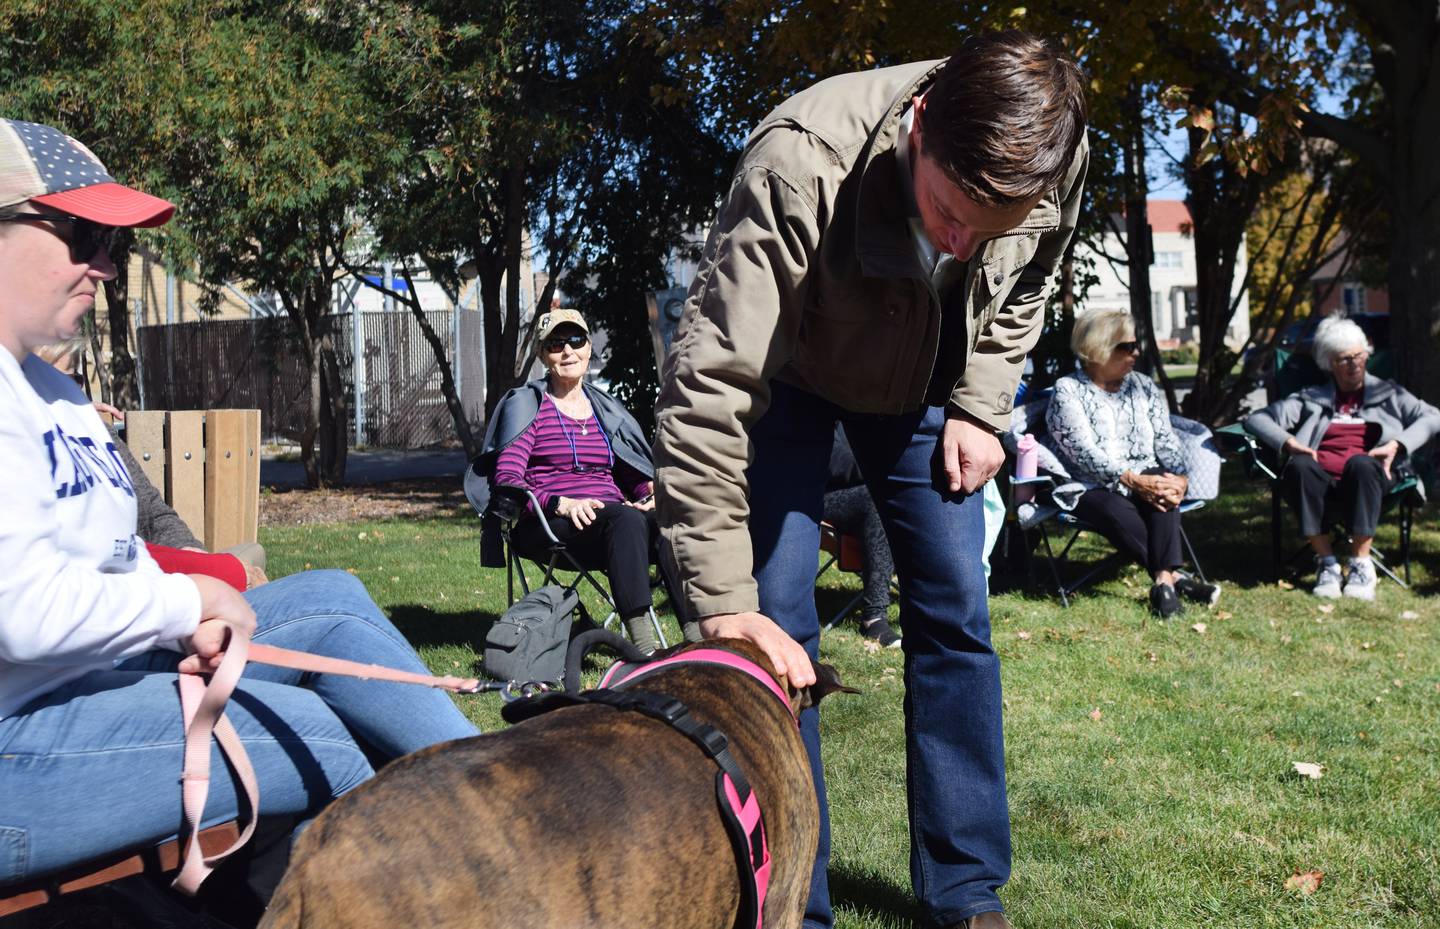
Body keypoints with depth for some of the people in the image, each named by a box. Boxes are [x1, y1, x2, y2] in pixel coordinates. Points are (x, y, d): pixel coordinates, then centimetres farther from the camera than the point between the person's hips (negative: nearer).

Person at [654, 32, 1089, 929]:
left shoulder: (1058, 163, -26)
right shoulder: (800, 166, -42)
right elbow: (708, 386, -42)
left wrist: (979, 409, -9)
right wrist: (725, 604, -44)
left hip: (923, 377, 4)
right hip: (786, 371, -3)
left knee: (955, 611, 1)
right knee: (774, 623, -13)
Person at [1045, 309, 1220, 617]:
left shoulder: (1144, 387, 17)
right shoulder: (1068, 391, -1)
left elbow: (1165, 440, 8)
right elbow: (1085, 452, -13)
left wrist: (1179, 477, -14)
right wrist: (1134, 481, -25)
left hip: (1145, 478, 4)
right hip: (1095, 488, -4)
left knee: (1165, 492, -32)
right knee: (1119, 513, -37)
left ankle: (1164, 580, -40)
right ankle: (1175, 577, -31)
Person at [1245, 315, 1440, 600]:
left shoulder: (1388, 394, 27)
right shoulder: (1310, 400, 26)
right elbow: (1257, 419, 15)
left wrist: (1397, 445, -5)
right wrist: (1288, 443, -5)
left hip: (1366, 476, -1)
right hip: (1320, 478, 1)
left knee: (1360, 463, -37)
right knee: (1298, 466, -35)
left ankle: (1361, 564, -33)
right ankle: (1327, 563, -31)